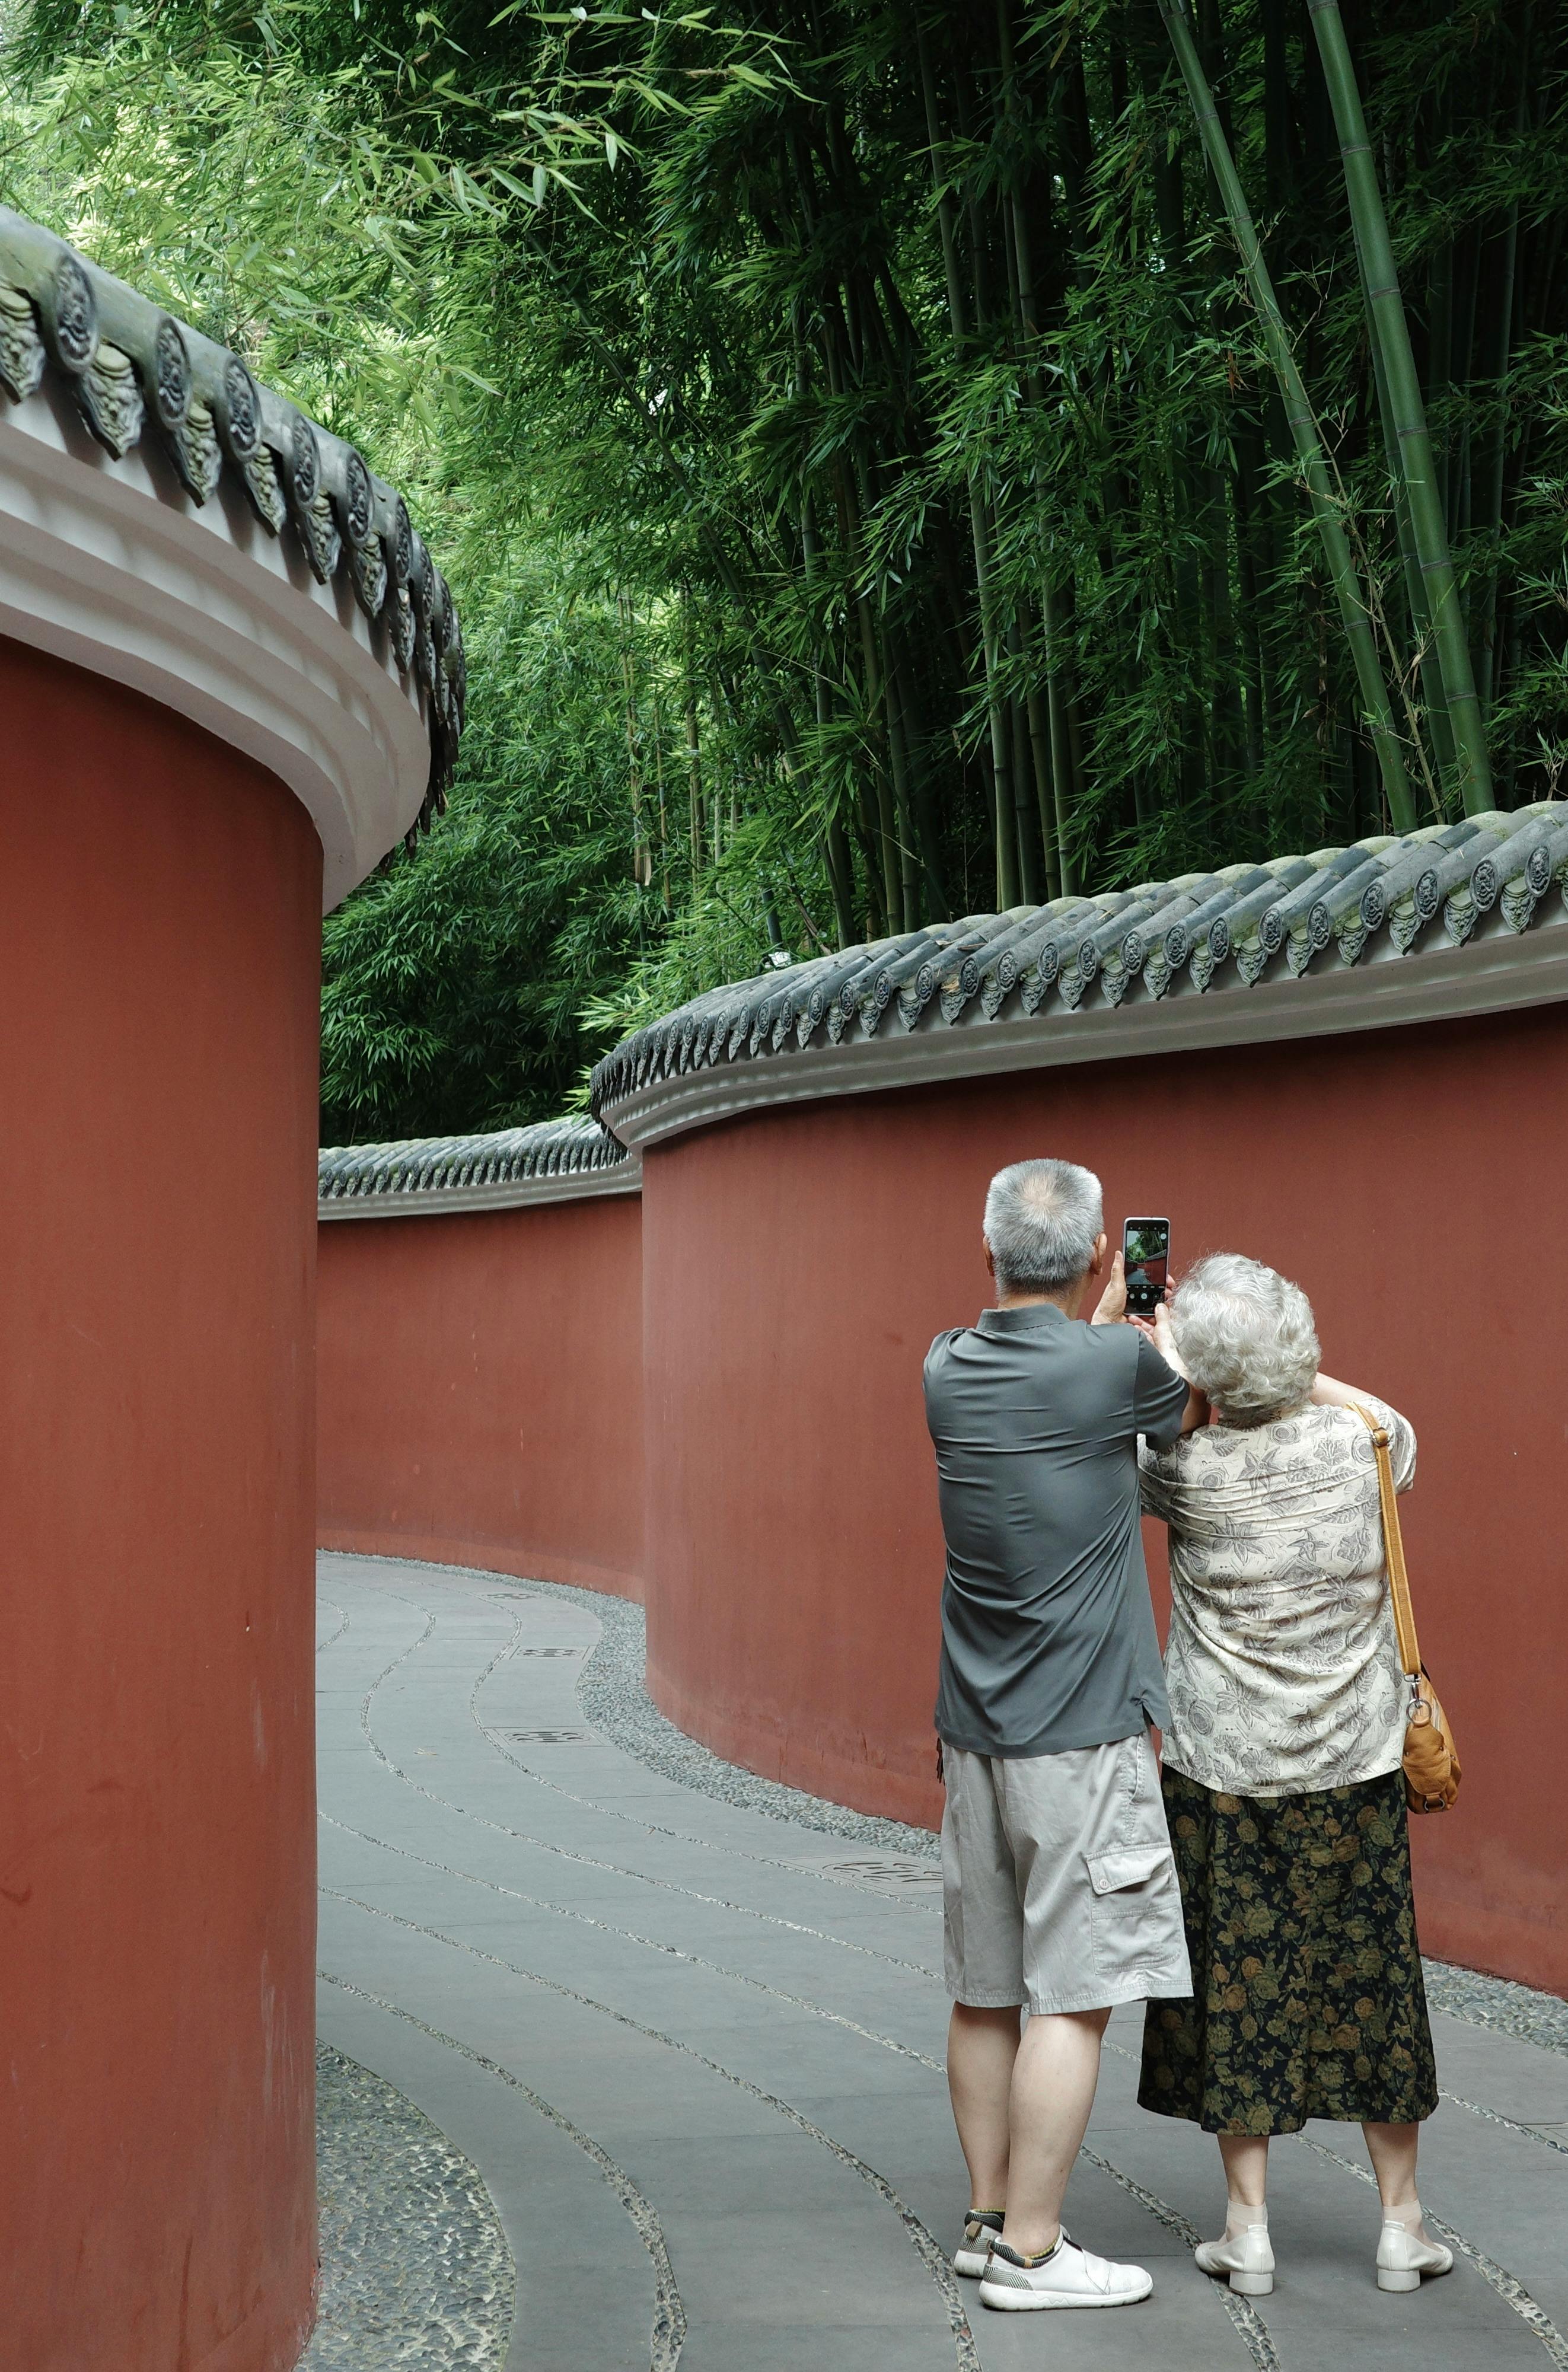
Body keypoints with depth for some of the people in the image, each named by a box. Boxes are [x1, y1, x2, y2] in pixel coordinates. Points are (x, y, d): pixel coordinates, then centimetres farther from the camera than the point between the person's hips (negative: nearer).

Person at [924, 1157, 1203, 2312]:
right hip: (1080, 1736, -7)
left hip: (974, 1729, 7)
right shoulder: (1117, 1365, -14)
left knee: (985, 1991, 13)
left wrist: (1104, 1325, 36)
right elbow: (1192, 1413, 9)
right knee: (1073, 1997, -1)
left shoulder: (949, 1369, 2)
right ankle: (1029, 2252, 1)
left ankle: (990, 2217, 23)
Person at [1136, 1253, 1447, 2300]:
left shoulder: (1188, 1470, -13)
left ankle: (1249, 2225, 12)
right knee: (1369, 1978, 10)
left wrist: (1154, 1346, 16)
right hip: (1352, 1765, 2)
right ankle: (1403, 2222, 18)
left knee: (1236, 1980, 7)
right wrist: (1296, 1374, 17)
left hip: (1223, 1769, -2)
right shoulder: (1357, 1442, -8)